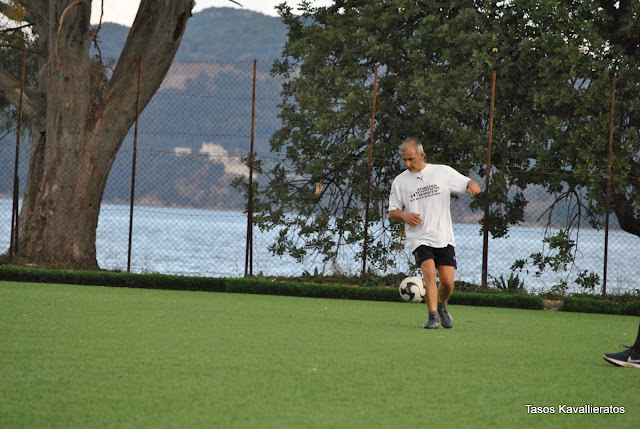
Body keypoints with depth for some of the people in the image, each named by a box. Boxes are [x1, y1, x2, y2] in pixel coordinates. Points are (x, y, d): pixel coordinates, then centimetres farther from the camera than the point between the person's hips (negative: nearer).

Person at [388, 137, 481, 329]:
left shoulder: (443, 172, 4)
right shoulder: (400, 181, 6)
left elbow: (466, 183, 9)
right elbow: (392, 211, 12)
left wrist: (473, 185, -16)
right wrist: (404, 215, -11)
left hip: (444, 238, 1)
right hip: (419, 239, -1)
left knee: (447, 281, -4)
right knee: (429, 272, -23)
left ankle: (441, 307, 27)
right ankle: (433, 317, -17)